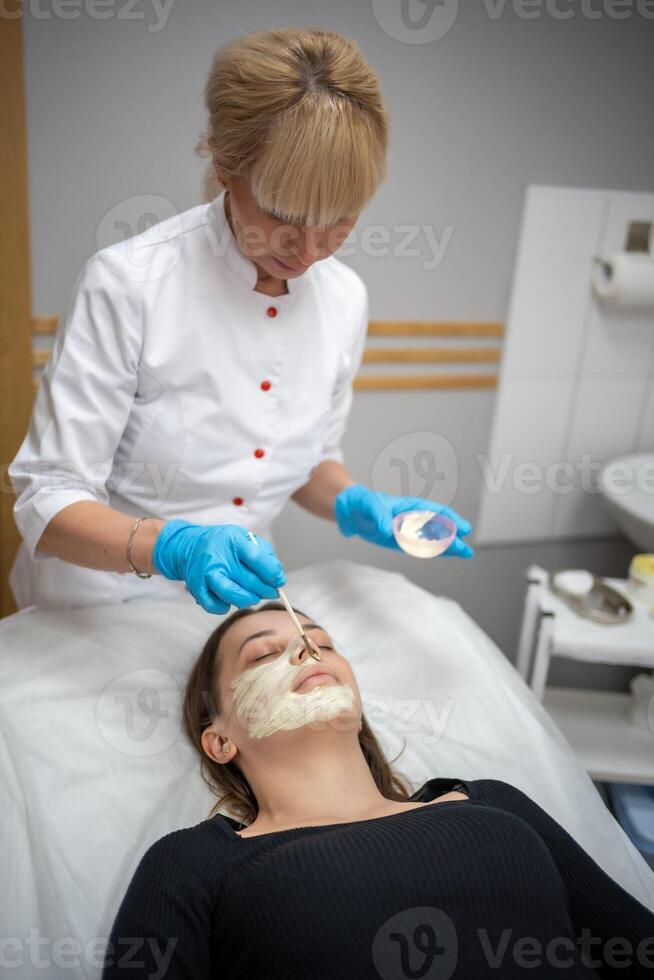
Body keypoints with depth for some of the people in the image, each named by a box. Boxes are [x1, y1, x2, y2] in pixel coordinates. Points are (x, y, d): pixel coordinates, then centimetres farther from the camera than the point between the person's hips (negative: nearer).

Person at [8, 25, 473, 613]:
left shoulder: (344, 298, -5)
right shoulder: (128, 284, -20)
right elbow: (47, 500, -16)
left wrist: (353, 505, -11)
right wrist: (173, 548, -33)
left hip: (232, 598, 3)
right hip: (100, 605, -3)